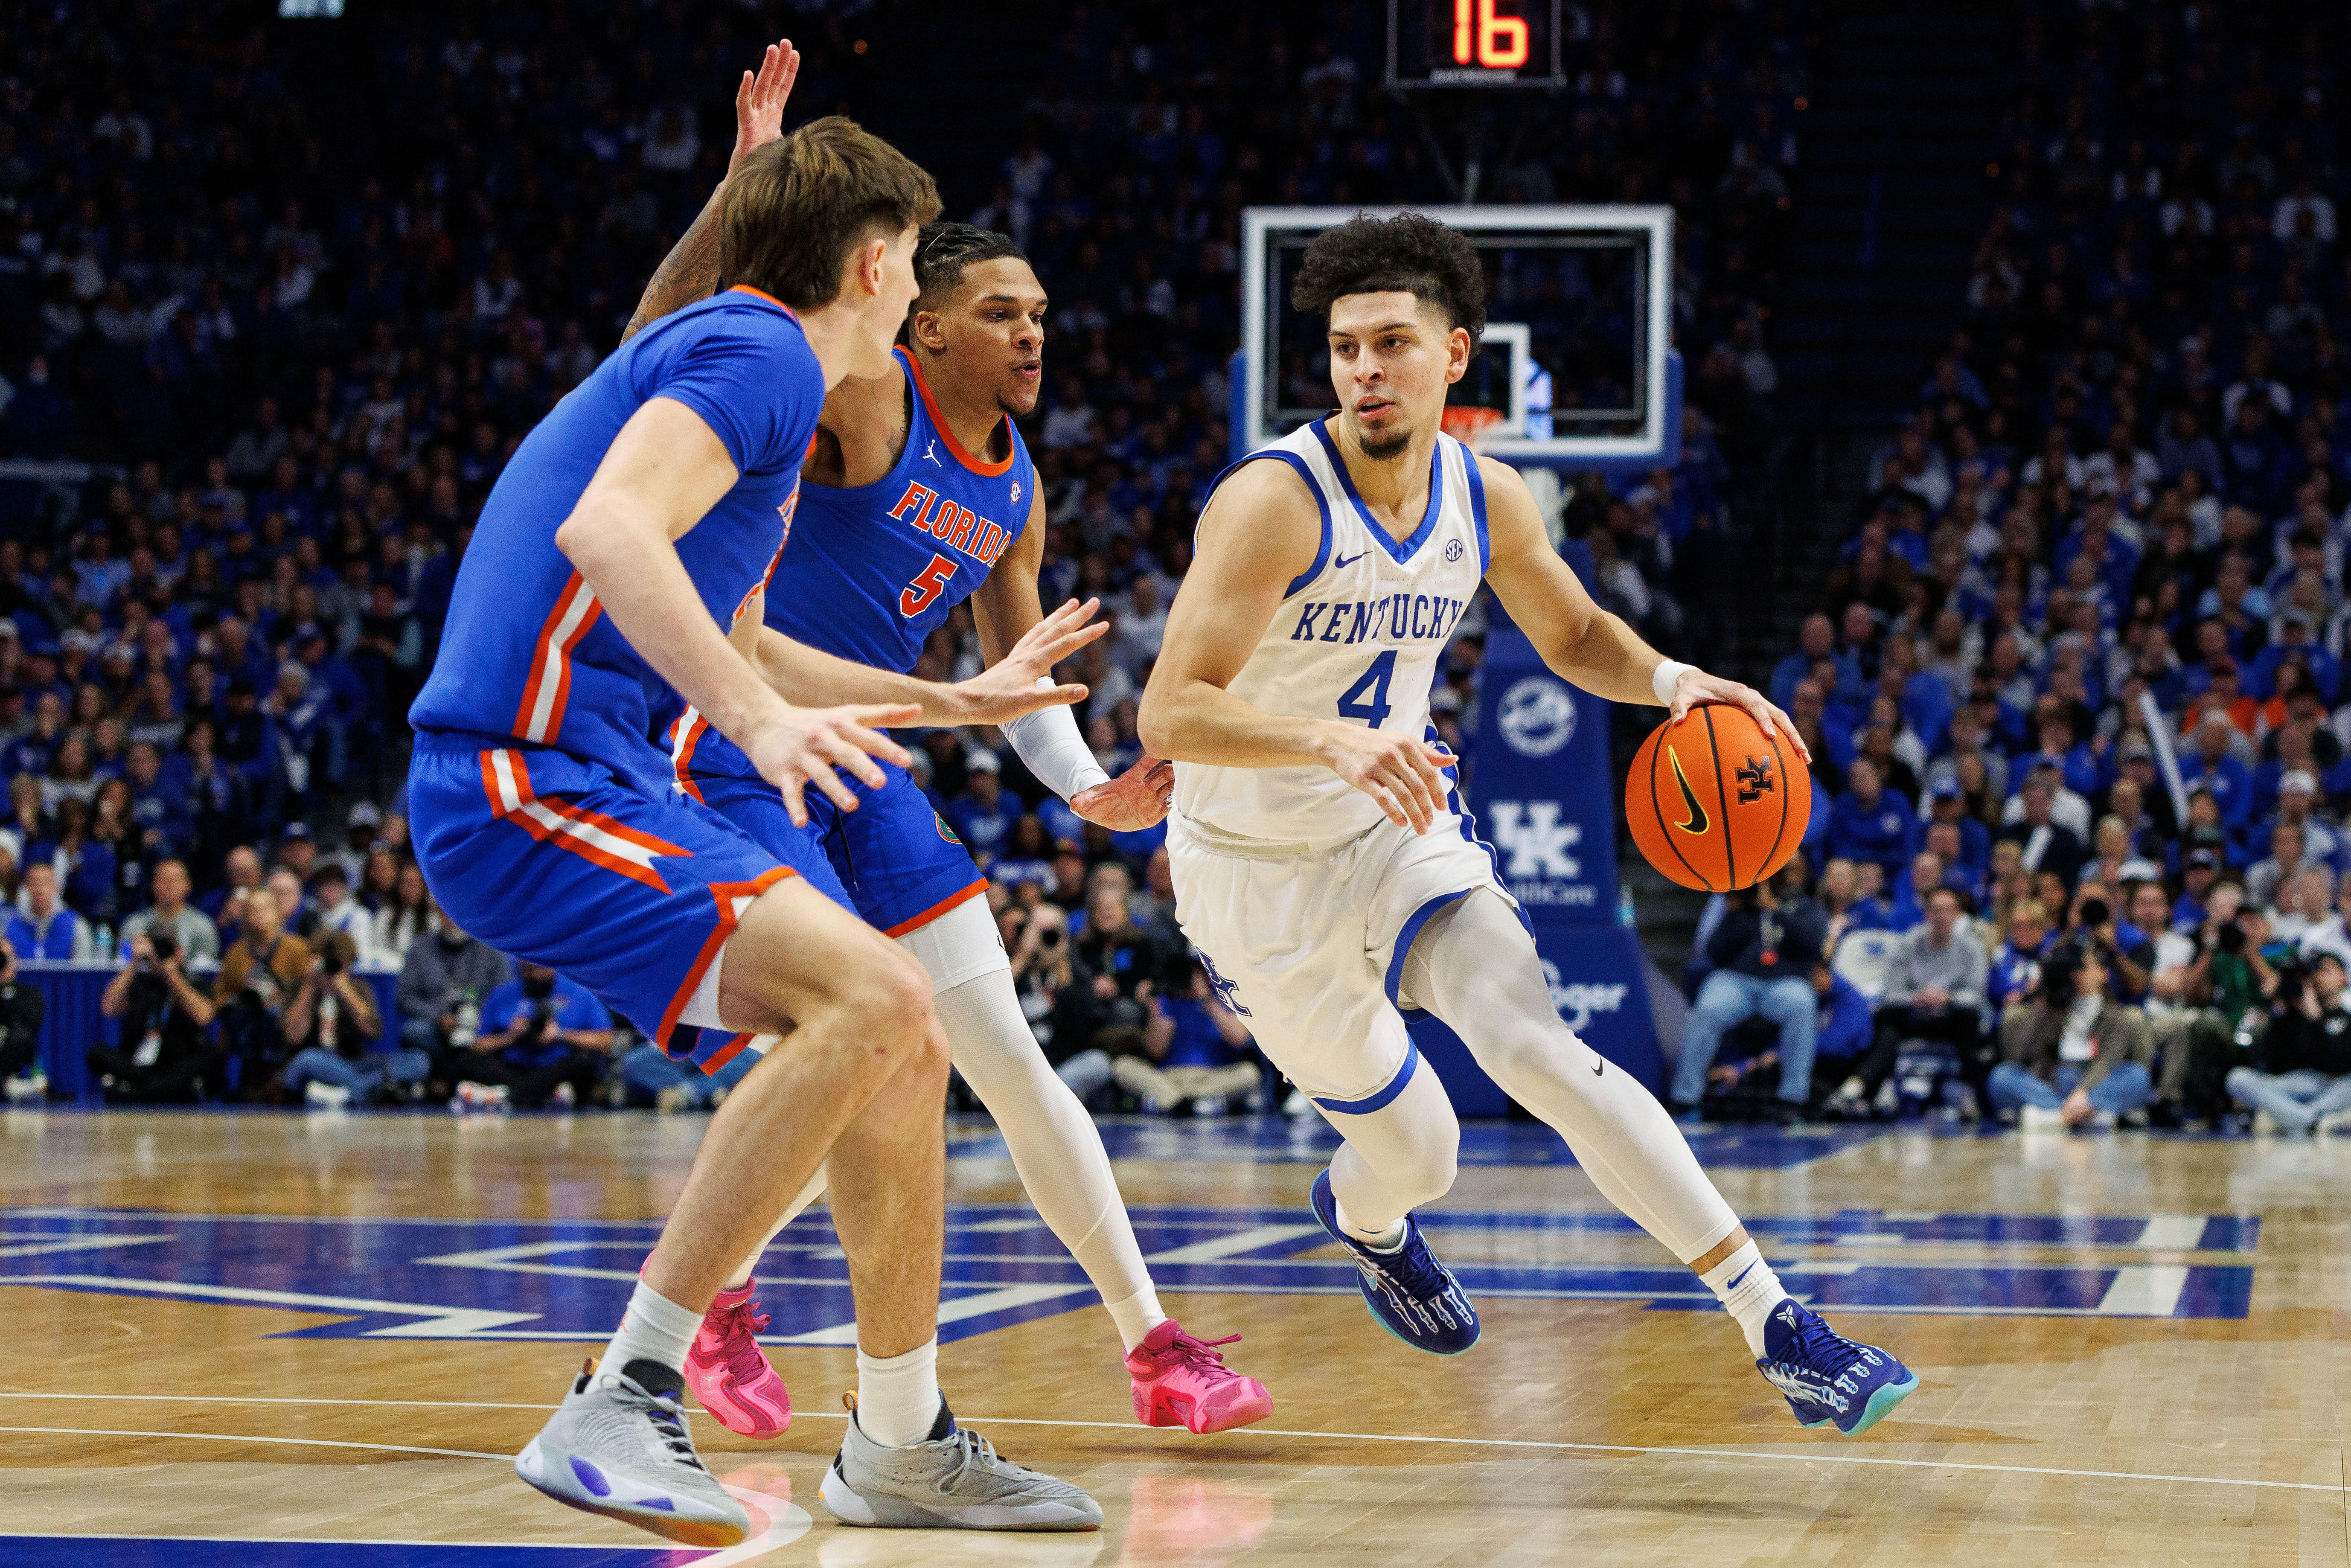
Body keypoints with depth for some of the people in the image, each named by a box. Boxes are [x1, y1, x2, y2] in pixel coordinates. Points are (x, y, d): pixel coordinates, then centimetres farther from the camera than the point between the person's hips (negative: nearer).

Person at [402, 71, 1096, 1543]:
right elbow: (606, 533, -25)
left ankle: (903, 1446, 22)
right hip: (528, 780, -10)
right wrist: (762, 722, -33)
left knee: (900, 1039, 12)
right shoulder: (758, 352, -7)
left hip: (614, 785, 10)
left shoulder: (742, 354, 25)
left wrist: (957, 700, 44)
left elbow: (719, 647, 36)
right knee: (874, 997, -25)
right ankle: (619, 1408, -26)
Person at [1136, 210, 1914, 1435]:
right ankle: (1361, 1217, 46)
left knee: (1543, 1055, -19)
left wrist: (1671, 681, -9)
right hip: (1257, 870, -3)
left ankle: (1776, 1325, -22)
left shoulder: (1486, 499, -6)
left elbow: (1572, 635, 14)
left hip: (1396, 831, 3)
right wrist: (1333, 743, -49)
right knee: (1414, 1153, 5)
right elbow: (1170, 711, -32)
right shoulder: (1273, 503, -25)